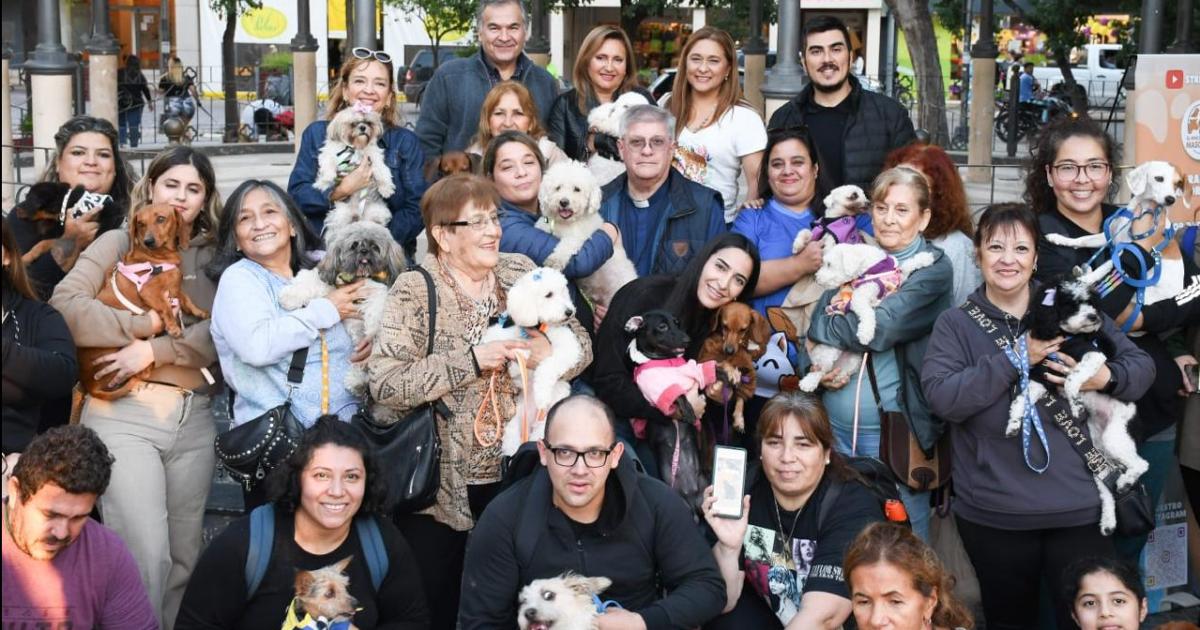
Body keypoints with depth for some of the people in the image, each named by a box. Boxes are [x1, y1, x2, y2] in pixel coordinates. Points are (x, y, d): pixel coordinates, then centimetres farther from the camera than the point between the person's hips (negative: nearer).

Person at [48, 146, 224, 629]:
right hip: (124, 413, -3)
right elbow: (64, 305, -7)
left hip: (195, 417, 3)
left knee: (185, 555, 9)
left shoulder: (214, 257, 11)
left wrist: (153, 351, -13)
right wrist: (144, 325, -11)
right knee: (144, 553, -11)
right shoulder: (119, 243, 7)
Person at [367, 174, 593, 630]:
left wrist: (546, 351, -18)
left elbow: (581, 344, 4)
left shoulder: (520, 273, 3)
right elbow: (384, 384, -20)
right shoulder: (414, 290, -11)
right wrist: (471, 360, -25)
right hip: (436, 481, -4)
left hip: (512, 472, 4)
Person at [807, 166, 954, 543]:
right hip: (832, 425, 5)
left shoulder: (934, 269, -3)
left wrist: (828, 325, -5)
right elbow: (814, 327, 6)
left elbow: (881, 327, -17)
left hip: (893, 427, -5)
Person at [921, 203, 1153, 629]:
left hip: (1079, 507, 0)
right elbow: (940, 397, -13)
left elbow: (1142, 364, 7)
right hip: (992, 514, 0)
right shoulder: (955, 324, 2)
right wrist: (1015, 359, -19)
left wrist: (1106, 377, -15)